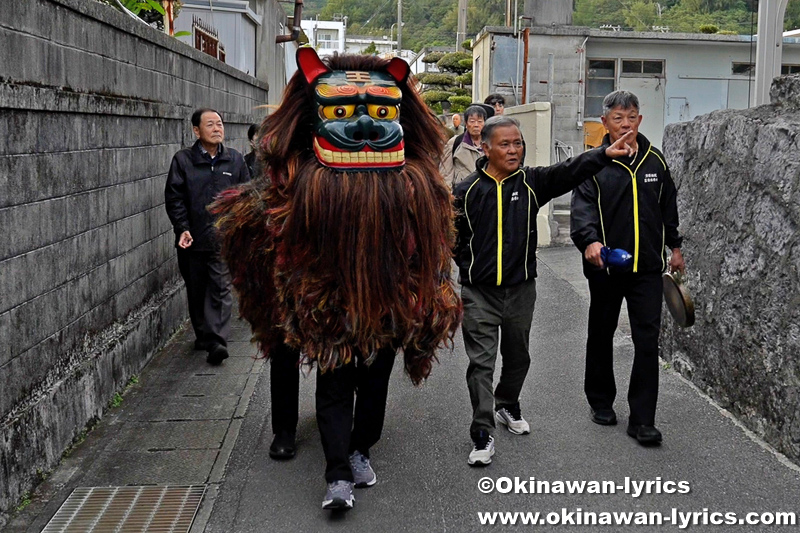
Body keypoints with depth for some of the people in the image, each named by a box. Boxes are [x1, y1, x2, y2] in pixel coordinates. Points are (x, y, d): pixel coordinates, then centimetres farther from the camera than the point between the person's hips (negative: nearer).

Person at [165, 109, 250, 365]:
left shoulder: (235, 159, 7)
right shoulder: (183, 160, 1)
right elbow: (174, 197, 0)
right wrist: (182, 228, -11)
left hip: (224, 239, 0)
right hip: (192, 239, 1)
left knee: (221, 289, -8)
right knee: (196, 292, 11)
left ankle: (217, 341, -10)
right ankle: (203, 335, 27)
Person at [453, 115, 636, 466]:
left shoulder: (532, 182, 0)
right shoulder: (467, 191, -4)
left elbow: (569, 172, -16)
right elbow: (452, 239, 4)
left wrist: (606, 154, -29)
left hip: (520, 290, 3)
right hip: (479, 293, -3)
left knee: (517, 356, 19)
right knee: (481, 362, -3)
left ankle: (507, 407, 44)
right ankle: (482, 435, 5)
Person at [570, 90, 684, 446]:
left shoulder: (654, 160, 7)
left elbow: (668, 205, 19)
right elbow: (582, 206, -18)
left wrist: (674, 246, 22)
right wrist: (589, 240, -35)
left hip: (647, 266, 2)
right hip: (605, 266, -2)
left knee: (648, 340, -3)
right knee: (601, 335, 13)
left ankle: (642, 419, 3)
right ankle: (601, 401, 33)